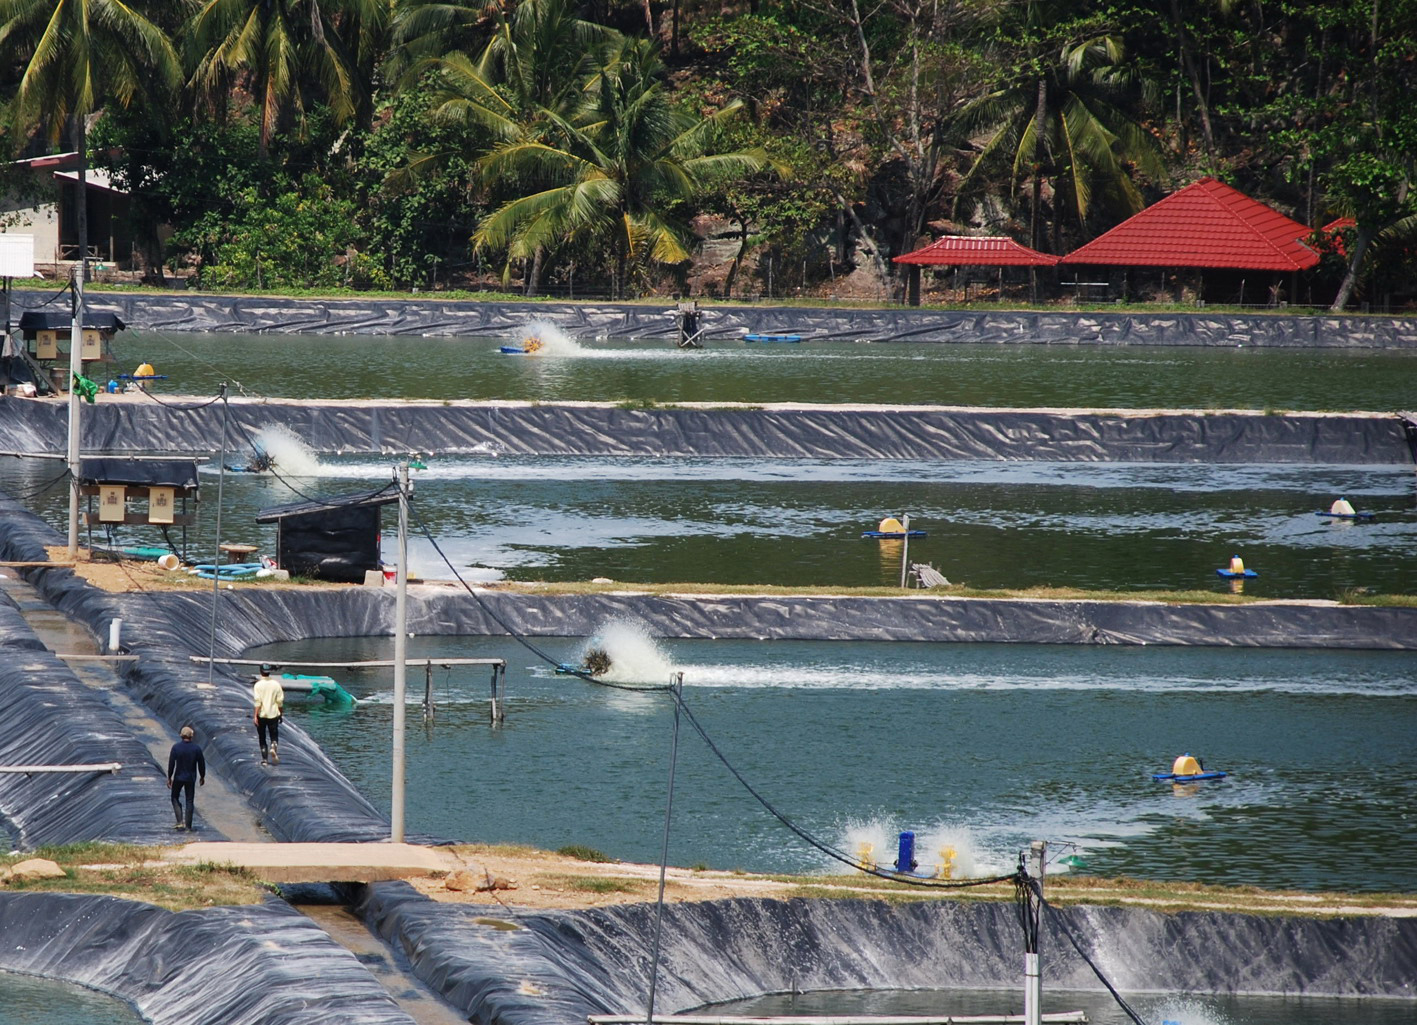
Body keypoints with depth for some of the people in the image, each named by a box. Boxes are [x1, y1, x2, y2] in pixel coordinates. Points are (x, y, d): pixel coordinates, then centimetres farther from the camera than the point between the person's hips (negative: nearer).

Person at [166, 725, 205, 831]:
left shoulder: (176, 747, -11)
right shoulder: (196, 748, -6)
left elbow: (171, 763, -9)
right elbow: (201, 764, 0)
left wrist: (169, 778, -1)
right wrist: (202, 777, 13)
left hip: (179, 777, -1)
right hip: (191, 778, 1)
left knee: (175, 798, 14)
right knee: (190, 801, 9)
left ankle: (180, 821, -2)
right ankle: (188, 825, 9)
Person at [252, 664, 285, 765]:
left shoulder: (258, 685, -8)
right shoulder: (276, 684, 0)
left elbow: (258, 702, -15)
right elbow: (280, 701, 2)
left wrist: (255, 715, -13)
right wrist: (281, 714, 14)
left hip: (261, 715, -1)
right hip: (273, 714, 1)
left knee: (262, 738, 10)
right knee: (274, 735, 7)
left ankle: (264, 759, 9)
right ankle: (274, 747, -25)